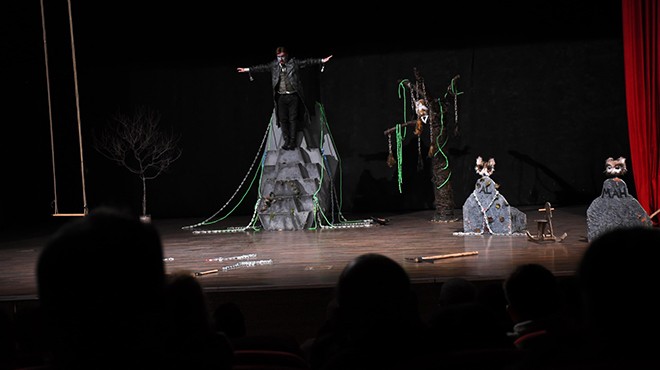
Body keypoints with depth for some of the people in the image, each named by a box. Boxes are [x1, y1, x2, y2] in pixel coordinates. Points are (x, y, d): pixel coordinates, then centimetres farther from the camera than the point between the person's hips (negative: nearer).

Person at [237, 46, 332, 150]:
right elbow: (262, 68, 12)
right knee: (283, 119, 1)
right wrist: (247, 69, 11)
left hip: (293, 96, -2)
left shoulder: (294, 63, 2)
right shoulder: (273, 65, 8)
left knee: (293, 119, -1)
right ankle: (286, 141, 8)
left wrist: (322, 61, -9)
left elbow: (307, 62, -2)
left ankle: (293, 141, 5)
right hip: (281, 97, 2)